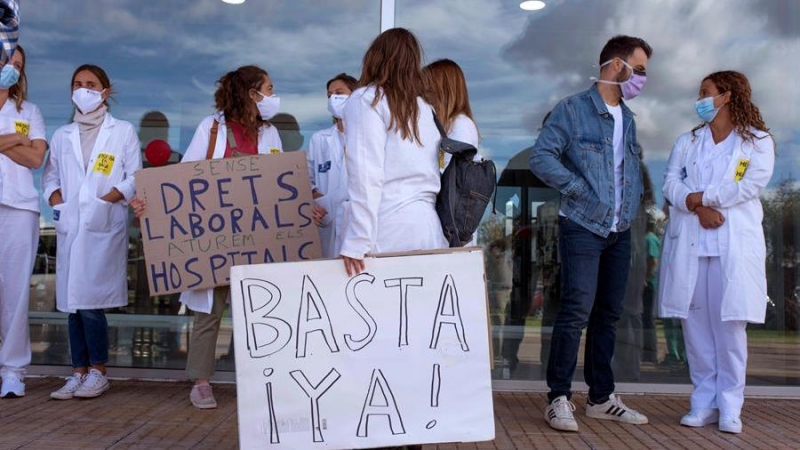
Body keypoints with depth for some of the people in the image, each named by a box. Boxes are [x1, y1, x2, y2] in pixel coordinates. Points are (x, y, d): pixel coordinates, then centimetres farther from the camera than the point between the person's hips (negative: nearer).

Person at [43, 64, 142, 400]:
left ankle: (97, 371, 4)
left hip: (104, 226, -4)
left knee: (90, 301, -10)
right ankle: (79, 372, 13)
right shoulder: (62, 136, 18)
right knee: (72, 300, 4)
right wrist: (57, 202, -1)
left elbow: (135, 178, 1)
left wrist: (106, 200, -11)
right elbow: (50, 176, 17)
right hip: (70, 226, 4)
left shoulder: (123, 131, 7)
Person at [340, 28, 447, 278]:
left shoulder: (367, 99, 2)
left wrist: (356, 241, -12)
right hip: (428, 227, 6)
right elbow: (431, 175, 12)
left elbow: (365, 174, -9)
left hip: (390, 229, -5)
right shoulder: (424, 108, 18)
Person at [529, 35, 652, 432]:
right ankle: (559, 398, 0)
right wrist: (580, 190, -15)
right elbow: (541, 157, -14)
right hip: (582, 228, -7)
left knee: (608, 315, 10)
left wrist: (633, 201, 10)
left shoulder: (628, 119, 16)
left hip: (620, 232, 7)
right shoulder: (573, 109, -6)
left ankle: (601, 398, 20)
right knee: (577, 311, -12)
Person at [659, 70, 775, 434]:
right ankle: (704, 402, 9)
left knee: (729, 323, -5)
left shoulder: (757, 141, 7)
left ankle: (729, 406, 3)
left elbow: (752, 185, -9)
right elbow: (670, 184, 4)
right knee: (694, 322, 2)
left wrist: (702, 196, -6)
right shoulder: (687, 142, 18)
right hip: (688, 243, 3)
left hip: (734, 244, -3)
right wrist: (699, 208, -13)